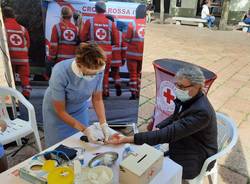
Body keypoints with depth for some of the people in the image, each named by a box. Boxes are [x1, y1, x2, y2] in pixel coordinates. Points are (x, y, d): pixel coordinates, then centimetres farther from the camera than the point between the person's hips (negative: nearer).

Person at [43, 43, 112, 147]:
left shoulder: (97, 69, -26)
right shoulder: (60, 73, -35)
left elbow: (97, 99, -10)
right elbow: (60, 111, -22)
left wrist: (104, 124, -20)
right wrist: (85, 130, -27)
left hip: (80, 109, 3)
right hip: (57, 112, -2)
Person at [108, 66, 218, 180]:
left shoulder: (201, 111, -33)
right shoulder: (188, 98, -8)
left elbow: (169, 133, -38)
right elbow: (175, 117, 11)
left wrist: (128, 139, -40)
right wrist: (158, 128, -8)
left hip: (191, 161, -7)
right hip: (181, 148, 7)